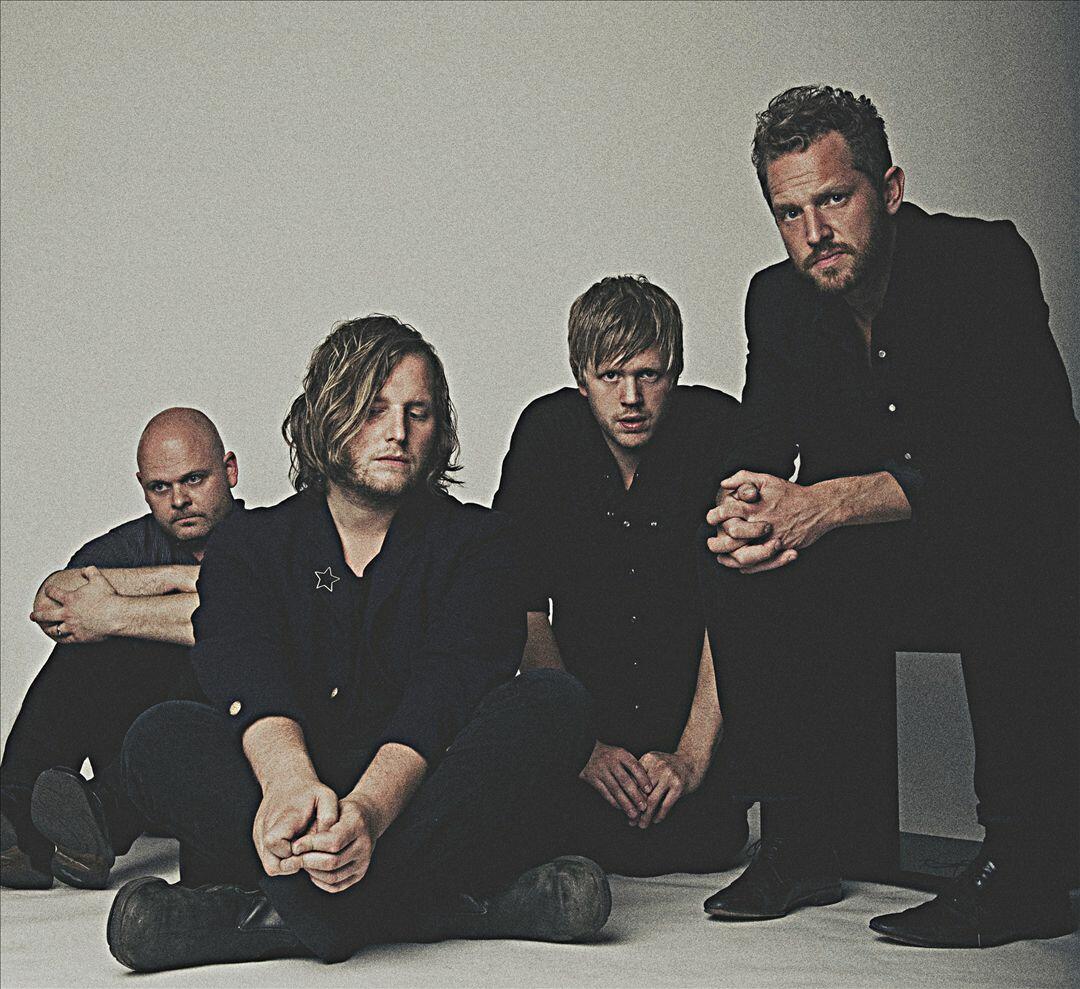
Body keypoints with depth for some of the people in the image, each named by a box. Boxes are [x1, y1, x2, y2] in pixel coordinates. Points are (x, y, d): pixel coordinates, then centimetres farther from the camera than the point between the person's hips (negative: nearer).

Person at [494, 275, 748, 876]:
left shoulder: (719, 428, -13)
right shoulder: (546, 432, -10)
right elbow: (524, 608, -11)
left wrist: (691, 755, -23)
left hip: (692, 692, 0)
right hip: (585, 690, 0)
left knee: (712, 840, -19)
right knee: (610, 841, -21)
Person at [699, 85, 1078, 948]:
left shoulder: (987, 261, -17)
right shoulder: (779, 301, 1)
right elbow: (763, 461, 0)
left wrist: (827, 504, -36)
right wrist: (747, 514, -27)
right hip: (883, 567, 5)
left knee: (1001, 563, -37)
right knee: (743, 563, -17)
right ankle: (798, 845, -10)